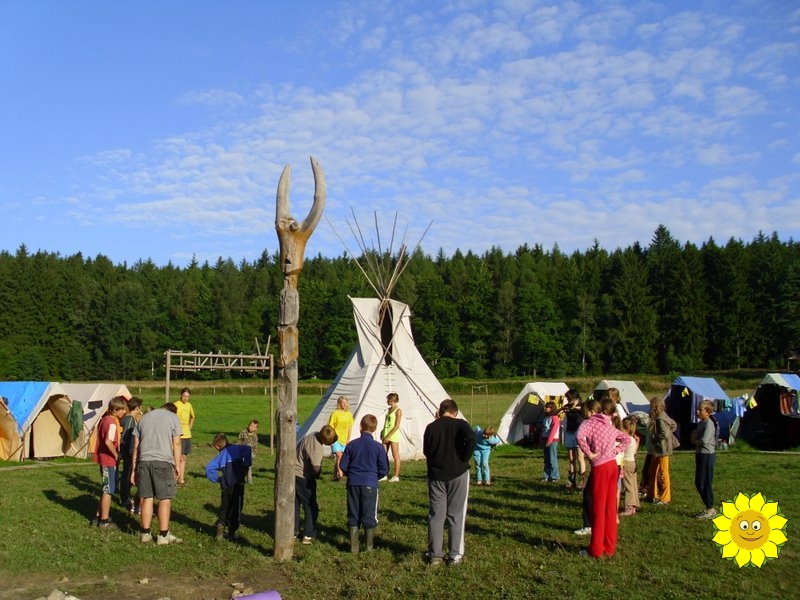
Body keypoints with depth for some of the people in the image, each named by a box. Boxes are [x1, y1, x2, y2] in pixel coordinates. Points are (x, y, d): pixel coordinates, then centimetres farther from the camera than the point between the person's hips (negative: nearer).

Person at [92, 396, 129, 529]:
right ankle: (104, 521, 7)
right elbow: (108, 442, -31)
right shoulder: (112, 423, -19)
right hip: (109, 460, -10)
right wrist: (116, 454, -18)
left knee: (106, 489, 20)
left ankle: (99, 517, 27)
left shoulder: (104, 419, 10)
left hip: (103, 458, 10)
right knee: (109, 490, 0)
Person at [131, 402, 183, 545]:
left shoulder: (144, 417, 19)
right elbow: (176, 443, 0)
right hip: (163, 461, -4)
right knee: (165, 499, 2)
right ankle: (163, 535, 4)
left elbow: (136, 445, 17)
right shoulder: (173, 417, 7)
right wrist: (177, 465, 5)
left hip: (144, 461, 4)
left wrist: (134, 468, 19)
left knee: (147, 498, 10)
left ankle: (146, 533, 15)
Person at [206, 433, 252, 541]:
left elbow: (209, 468, 0)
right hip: (238, 483, -2)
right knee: (236, 509, 6)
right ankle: (232, 532, 7)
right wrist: (246, 465, -8)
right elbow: (247, 449, -13)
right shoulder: (237, 448, 8)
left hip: (226, 486, 2)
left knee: (224, 508, 20)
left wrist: (217, 479, 8)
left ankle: (220, 527, 10)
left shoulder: (220, 456, 13)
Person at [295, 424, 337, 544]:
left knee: (295, 503, 17)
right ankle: (309, 535, 7)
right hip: (304, 478, -8)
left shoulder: (312, 435, -1)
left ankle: (293, 530, 26)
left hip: (294, 473, 8)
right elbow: (316, 468, -33)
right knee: (311, 506, 5)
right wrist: (318, 474, -8)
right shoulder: (316, 447, -28)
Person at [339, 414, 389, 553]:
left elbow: (343, 466, 3)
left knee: (353, 516, 10)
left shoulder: (351, 445, -1)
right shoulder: (378, 446, -7)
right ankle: (369, 547, 14)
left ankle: (354, 546, 13)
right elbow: (384, 469, -3)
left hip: (353, 484, 2)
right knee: (369, 516, 8)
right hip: (370, 484, -2)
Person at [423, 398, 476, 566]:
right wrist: (464, 458, -11)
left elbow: (426, 451, 8)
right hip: (458, 474, -2)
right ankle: (455, 555, 10)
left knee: (435, 515, 9)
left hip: (436, 475, 2)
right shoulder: (460, 424, -5)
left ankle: (435, 555, 11)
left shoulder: (431, 427, 3)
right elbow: (471, 438, -23)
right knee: (456, 515, 6)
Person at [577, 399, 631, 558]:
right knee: (610, 507, 11)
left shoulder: (590, 422, -6)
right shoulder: (611, 427, 14)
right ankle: (609, 547, 17)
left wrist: (589, 454, -15)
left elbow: (580, 436, -25)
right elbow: (627, 439, 28)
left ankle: (596, 549, 4)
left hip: (600, 467, -6)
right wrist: (616, 450, 13)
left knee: (598, 508, -1)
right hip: (613, 465, 6)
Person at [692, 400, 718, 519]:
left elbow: (704, 440, -27)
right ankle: (709, 508, 23)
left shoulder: (709, 423, -17)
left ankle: (710, 510, 7)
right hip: (700, 454, 10)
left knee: (705, 483, -3)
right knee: (699, 483, 14)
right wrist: (694, 435, 1)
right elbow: (695, 434, 24)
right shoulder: (701, 423, 12)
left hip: (707, 455, -10)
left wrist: (695, 440, -8)